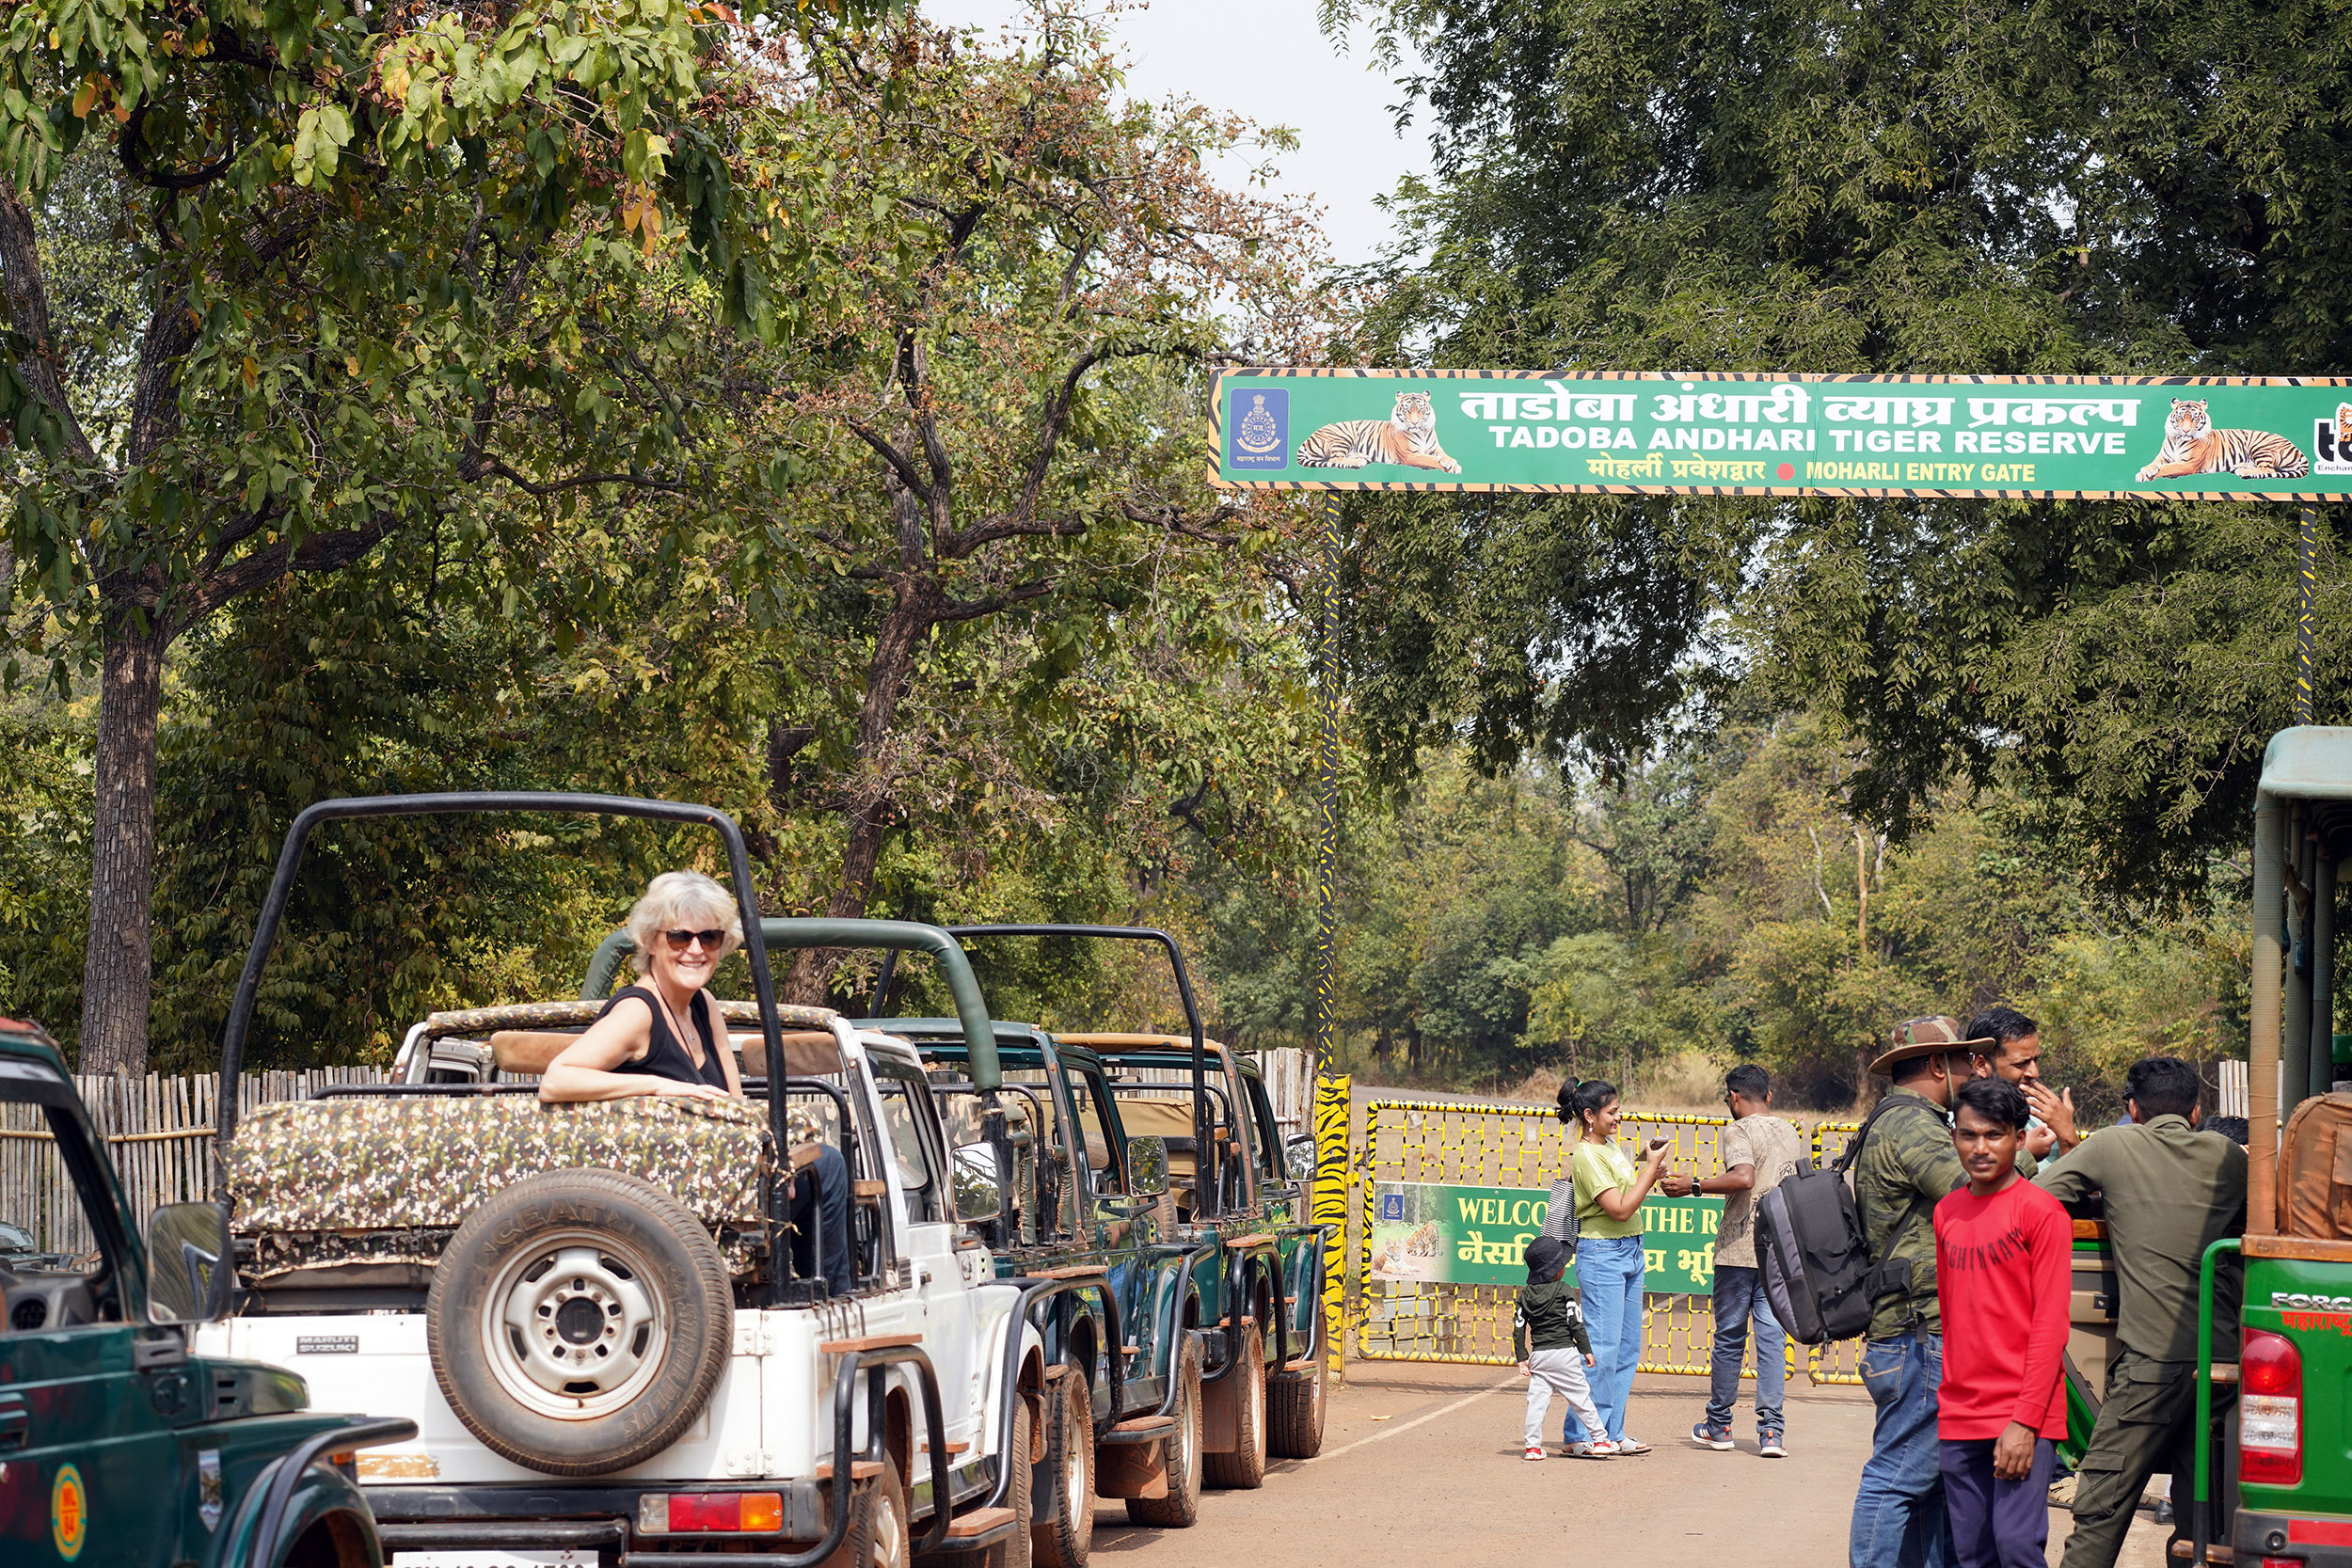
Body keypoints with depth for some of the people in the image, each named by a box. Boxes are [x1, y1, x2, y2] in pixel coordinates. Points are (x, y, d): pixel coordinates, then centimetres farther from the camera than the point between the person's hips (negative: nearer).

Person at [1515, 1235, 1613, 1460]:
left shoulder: (1527, 1295, 7)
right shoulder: (1565, 1291, -7)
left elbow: (1519, 1326, 7)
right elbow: (1576, 1323, -8)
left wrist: (1522, 1356, 12)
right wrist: (1586, 1349, -1)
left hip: (1538, 1355, 4)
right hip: (1564, 1352, -4)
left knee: (1536, 1399, 4)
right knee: (1580, 1396, 3)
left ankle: (1533, 1446, 0)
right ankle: (1599, 1439, 8)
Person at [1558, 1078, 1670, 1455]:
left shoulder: (1610, 1144, 12)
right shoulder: (1587, 1157, -15)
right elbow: (1620, 1209, -20)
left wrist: (1652, 1170, 5)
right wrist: (1652, 1167, -16)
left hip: (1629, 1252, 9)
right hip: (1602, 1255, -9)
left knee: (1628, 1347, 9)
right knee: (1602, 1346, -10)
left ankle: (1611, 1433, 13)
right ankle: (1578, 1435, -5)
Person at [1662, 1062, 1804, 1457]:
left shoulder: (1739, 1131, -8)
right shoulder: (1789, 1133, 13)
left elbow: (1743, 1177, -25)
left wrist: (1694, 1186, -17)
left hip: (1739, 1248, -5)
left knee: (1729, 1336, 6)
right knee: (1772, 1336, 2)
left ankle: (1718, 1425, 16)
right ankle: (1771, 1429, -6)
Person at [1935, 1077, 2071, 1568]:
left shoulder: (2041, 1211, -6)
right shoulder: (1946, 1213, 13)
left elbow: (2050, 1324, -9)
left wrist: (2025, 1421, -15)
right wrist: (1949, 1403, 13)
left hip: (2020, 1416, -6)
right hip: (1958, 1417, 6)